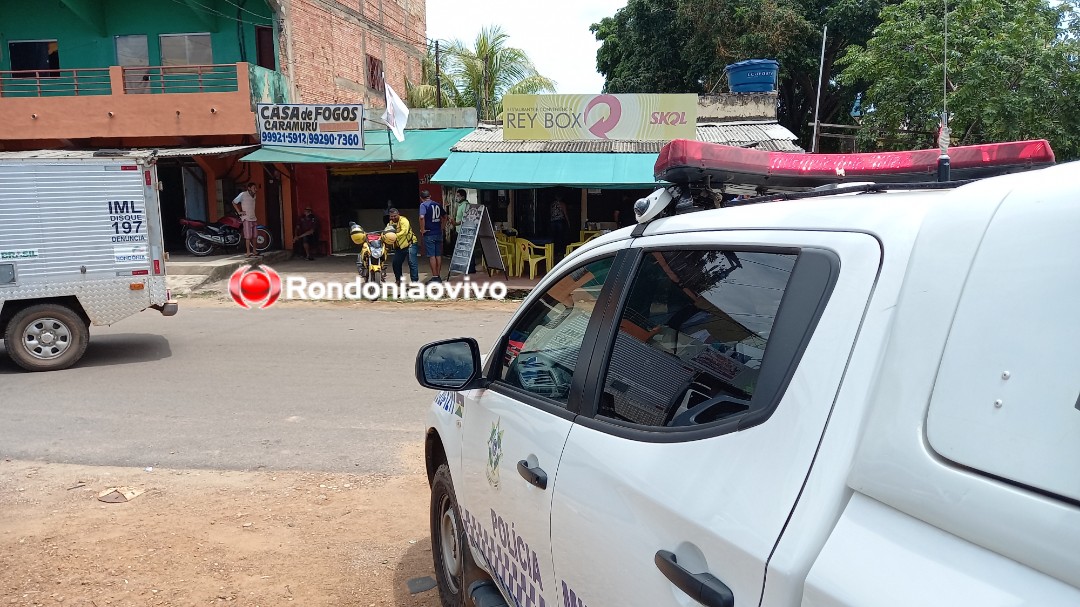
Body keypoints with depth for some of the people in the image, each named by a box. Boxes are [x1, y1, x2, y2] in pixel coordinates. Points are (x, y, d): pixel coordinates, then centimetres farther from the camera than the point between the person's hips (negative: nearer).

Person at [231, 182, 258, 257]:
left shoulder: (254, 196, 12)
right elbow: (234, 202, -3)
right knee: (248, 237, -7)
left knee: (254, 236, 9)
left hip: (253, 218, 7)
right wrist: (239, 212, -9)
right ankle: (248, 253, -6)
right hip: (247, 219, -7)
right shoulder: (243, 194, -8)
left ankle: (254, 251, 17)